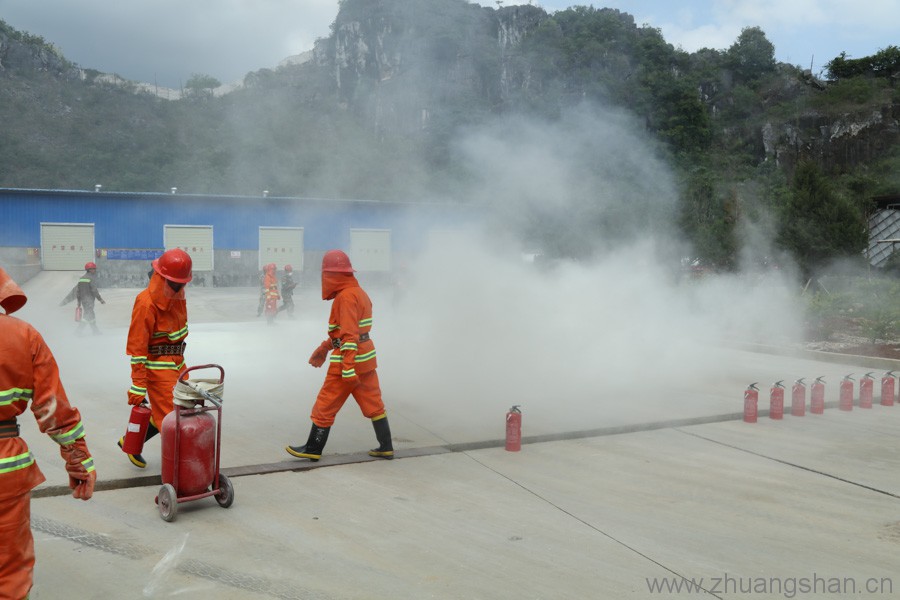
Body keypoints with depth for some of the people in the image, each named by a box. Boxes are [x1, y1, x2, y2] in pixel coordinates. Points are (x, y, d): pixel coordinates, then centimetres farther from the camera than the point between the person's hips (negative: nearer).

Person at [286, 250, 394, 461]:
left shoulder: (345, 297, -17)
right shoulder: (359, 293, 13)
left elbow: (349, 335, -24)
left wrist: (348, 368, -27)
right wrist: (324, 347, 26)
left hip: (348, 360, -9)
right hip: (366, 359, 9)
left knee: (325, 405, 3)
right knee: (373, 404, 13)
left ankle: (313, 449, 13)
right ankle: (386, 447, 17)